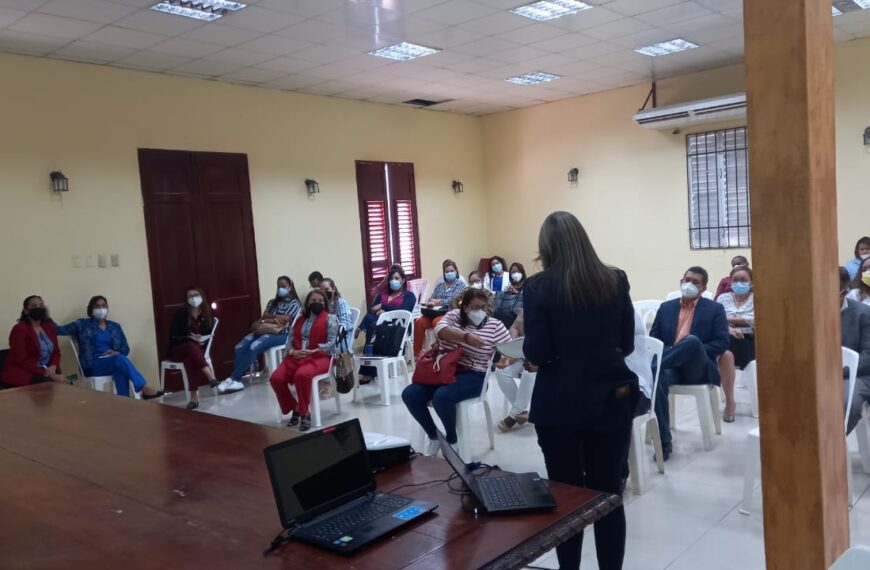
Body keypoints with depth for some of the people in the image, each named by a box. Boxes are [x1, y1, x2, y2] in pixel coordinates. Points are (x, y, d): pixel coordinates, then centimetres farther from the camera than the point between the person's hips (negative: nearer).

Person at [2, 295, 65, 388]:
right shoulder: (19, 329, -9)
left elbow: (56, 352, 10)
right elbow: (21, 360, -16)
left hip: (46, 371, 6)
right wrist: (47, 374, -23)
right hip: (21, 375, -6)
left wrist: (53, 367, -13)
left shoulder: (49, 327, 10)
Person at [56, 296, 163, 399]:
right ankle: (145, 388, -47)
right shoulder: (83, 324, 10)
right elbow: (59, 329, 7)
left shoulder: (115, 327, 18)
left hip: (114, 362, 3)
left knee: (121, 371, -36)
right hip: (93, 366, -3)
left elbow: (125, 348, 13)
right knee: (120, 359, -34)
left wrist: (116, 353, -6)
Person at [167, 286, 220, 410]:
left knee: (190, 358, -36)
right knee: (191, 346, -38)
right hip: (179, 349, -1)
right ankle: (211, 377, -50)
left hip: (200, 348, 1)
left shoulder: (208, 313, 6)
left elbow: (210, 334, 7)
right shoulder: (180, 314, -4)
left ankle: (194, 396, -45)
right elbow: (173, 336, -8)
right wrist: (190, 338, -24)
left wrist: (203, 341, -15)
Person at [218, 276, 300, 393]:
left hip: (281, 334, -7)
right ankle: (236, 380, -27)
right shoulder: (272, 302, 26)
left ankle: (233, 379, -28)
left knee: (254, 347, -31)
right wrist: (275, 318, -7)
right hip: (264, 330, 7)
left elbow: (285, 319, -6)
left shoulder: (294, 303, 7)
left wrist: (268, 318, 2)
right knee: (240, 347, -20)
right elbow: (265, 315, 12)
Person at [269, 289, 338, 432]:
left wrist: (312, 351, -18)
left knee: (301, 375, -37)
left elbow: (331, 342, -5)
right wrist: (292, 351, -8)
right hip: (297, 357, 5)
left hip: (320, 357, -5)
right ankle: (295, 409, 0)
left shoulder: (330, 318, 6)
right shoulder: (300, 319, 21)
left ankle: (304, 412, -18)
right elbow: (290, 339, 16)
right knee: (276, 378, -20)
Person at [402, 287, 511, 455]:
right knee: (409, 395, -14)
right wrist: (466, 337, -29)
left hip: (473, 376, -4)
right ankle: (433, 435, 8)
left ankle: (452, 440, -6)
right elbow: (440, 330, -14)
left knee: (442, 396, -32)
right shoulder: (454, 315, 6)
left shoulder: (495, 325, 0)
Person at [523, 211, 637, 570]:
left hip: (560, 405, -2)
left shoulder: (538, 287, -10)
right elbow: (627, 344, 6)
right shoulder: (615, 280, 0)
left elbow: (536, 354, -14)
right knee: (609, 493, 11)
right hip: (611, 400, 3)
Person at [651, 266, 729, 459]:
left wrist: (695, 353, -14)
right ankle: (664, 442, -33)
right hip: (671, 365, 2)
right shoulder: (666, 307, 18)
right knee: (659, 378, -35)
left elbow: (722, 343, 0)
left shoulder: (715, 309, 10)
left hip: (698, 369, -2)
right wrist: (663, 355, -10)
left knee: (692, 341, -35)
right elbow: (653, 339, 13)